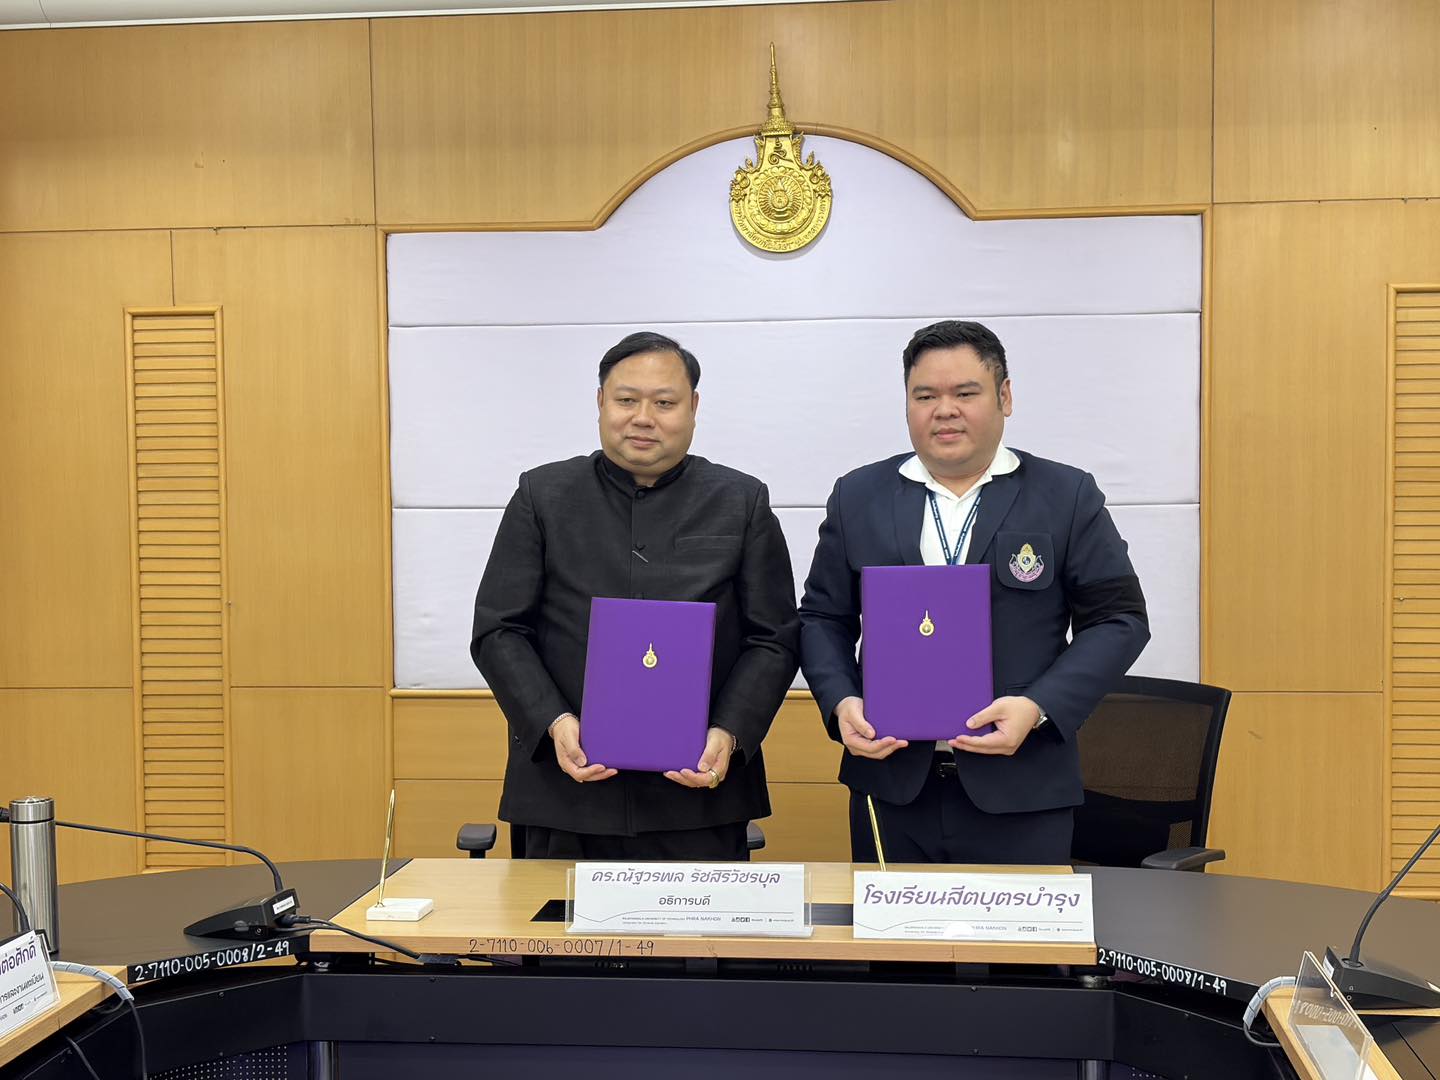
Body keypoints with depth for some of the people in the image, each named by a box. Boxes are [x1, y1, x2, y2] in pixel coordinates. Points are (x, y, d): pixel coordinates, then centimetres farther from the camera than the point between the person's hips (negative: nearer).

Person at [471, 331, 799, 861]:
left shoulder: (742, 503, 7)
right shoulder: (543, 496, 7)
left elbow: (774, 640, 4)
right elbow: (498, 632, 4)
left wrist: (729, 735, -10)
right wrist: (553, 723, -11)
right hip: (567, 786, 0)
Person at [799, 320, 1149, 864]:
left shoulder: (1068, 496, 2)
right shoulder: (857, 497, 8)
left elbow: (1118, 618, 0)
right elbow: (822, 618, 12)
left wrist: (1037, 708, -13)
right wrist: (840, 703, -6)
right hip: (890, 785, 2)